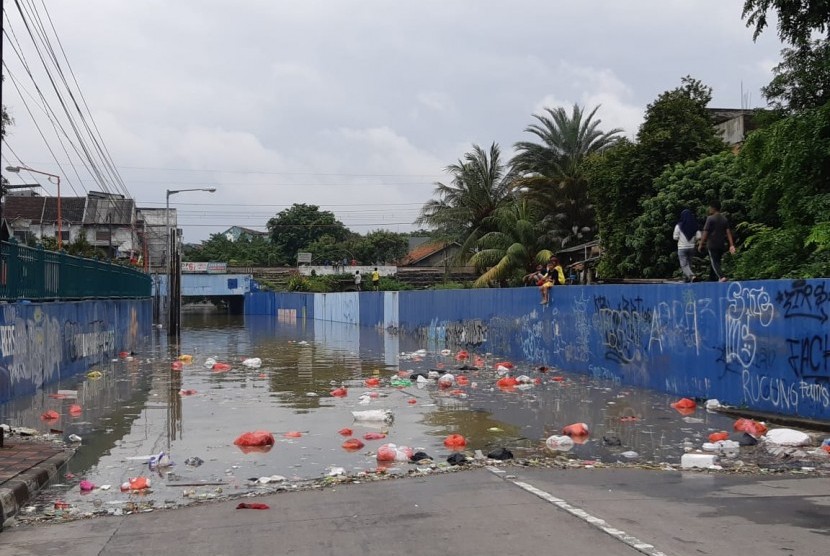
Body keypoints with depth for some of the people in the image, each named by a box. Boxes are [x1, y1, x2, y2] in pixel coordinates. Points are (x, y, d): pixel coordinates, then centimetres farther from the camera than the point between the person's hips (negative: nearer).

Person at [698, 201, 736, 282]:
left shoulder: (710, 218, -8)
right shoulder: (724, 219, 10)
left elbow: (705, 232, -9)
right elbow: (728, 232, 4)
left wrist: (700, 244, -3)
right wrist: (731, 245, 0)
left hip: (712, 245, -6)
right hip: (721, 245, 6)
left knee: (714, 262, -7)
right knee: (717, 262, 15)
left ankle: (721, 277, -26)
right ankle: (712, 278, 23)